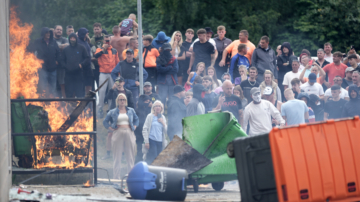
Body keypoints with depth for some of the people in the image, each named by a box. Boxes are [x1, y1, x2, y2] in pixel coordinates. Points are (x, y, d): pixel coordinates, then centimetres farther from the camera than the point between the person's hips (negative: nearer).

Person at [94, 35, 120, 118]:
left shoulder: (114, 51, 13)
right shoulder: (100, 49, 2)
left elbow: (117, 62, 16)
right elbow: (96, 56, -19)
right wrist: (103, 49, -25)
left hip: (112, 74, 4)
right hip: (103, 73, -4)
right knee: (102, 91, -9)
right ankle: (100, 109, -7)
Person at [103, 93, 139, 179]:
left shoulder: (131, 111, 13)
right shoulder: (112, 112, 8)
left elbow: (136, 119, 24)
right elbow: (105, 122, 13)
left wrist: (134, 127, 8)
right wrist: (111, 129, 0)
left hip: (129, 133, 2)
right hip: (118, 133, -2)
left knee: (130, 156, 1)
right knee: (117, 157, -2)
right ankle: (117, 178, 0)